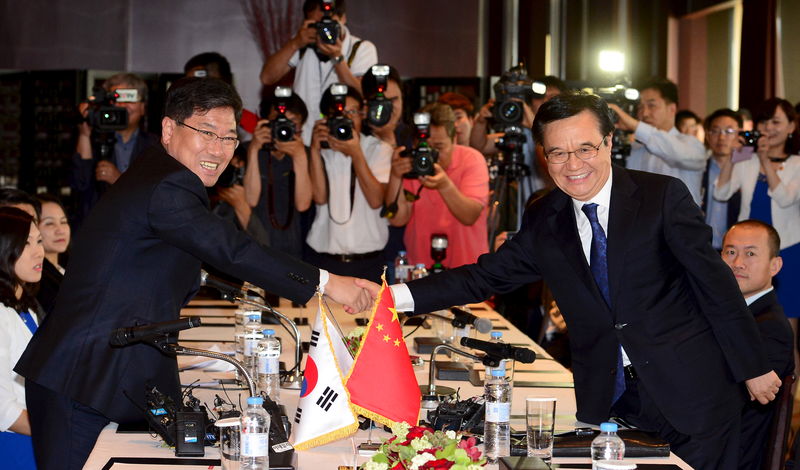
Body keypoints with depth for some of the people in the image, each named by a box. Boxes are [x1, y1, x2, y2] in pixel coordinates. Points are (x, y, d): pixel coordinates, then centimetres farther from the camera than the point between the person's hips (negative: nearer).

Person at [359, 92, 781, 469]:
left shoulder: (663, 196, -8)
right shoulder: (543, 221, 5)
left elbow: (715, 283, -6)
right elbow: (486, 276, 5)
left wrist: (754, 367, -3)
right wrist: (392, 296, -6)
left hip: (692, 393, -3)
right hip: (610, 402, 3)